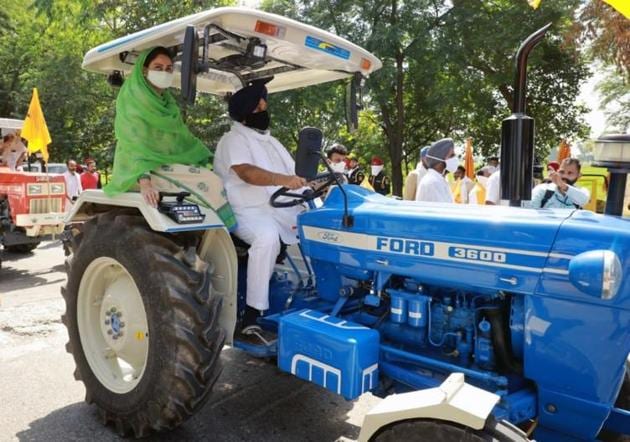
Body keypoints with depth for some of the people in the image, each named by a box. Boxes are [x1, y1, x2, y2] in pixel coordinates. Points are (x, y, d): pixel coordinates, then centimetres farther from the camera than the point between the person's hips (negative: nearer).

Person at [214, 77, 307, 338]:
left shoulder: (269, 141, 23)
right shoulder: (234, 140, -3)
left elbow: (295, 174, 19)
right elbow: (247, 173, -23)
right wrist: (282, 180, -37)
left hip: (282, 209, 8)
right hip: (248, 211, -8)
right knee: (268, 237, -37)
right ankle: (250, 319, -31)